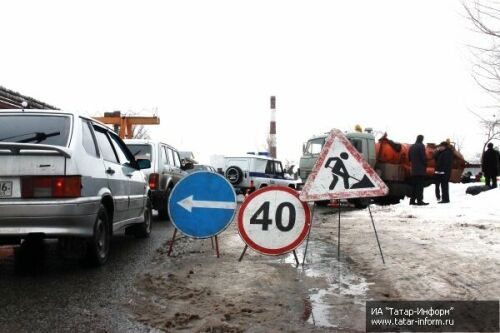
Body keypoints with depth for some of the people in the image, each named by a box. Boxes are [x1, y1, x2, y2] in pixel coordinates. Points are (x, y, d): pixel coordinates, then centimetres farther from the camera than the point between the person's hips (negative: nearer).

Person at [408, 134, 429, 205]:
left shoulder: (412, 147, 14)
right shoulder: (421, 146, -10)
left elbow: (409, 157, 18)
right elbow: (423, 157, -14)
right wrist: (425, 165, -1)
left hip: (414, 170, 7)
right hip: (421, 169, -7)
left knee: (414, 185, 12)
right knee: (420, 185, -8)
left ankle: (412, 200, 13)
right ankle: (419, 200, -11)